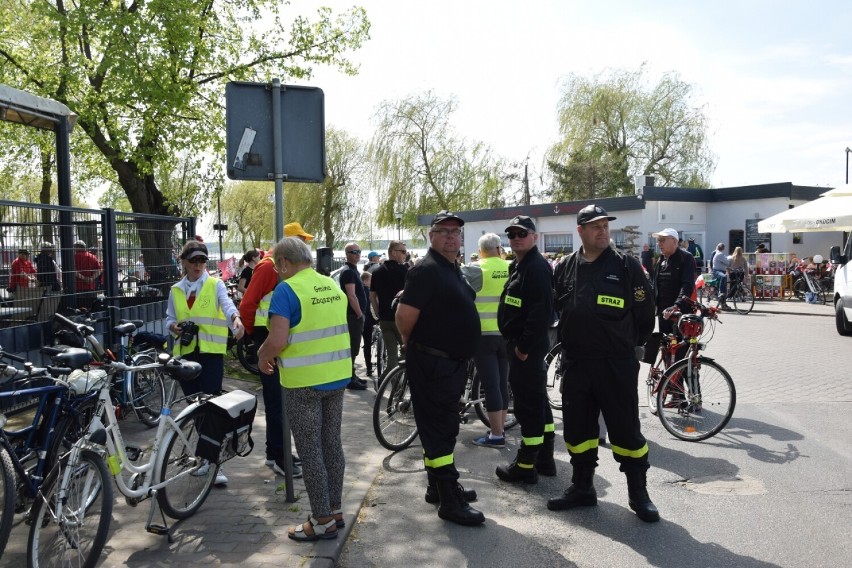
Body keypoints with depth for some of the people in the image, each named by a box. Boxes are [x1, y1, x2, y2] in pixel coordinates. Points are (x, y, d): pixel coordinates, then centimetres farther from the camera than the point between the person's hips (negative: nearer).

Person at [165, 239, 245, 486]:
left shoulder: (215, 284, -1)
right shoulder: (176, 290, 12)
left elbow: (227, 304, -20)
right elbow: (169, 318, 17)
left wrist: (236, 318, -42)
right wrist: (174, 327, -7)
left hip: (211, 353, -4)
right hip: (185, 353, 4)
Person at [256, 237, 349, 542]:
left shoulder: (287, 289, -14)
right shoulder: (333, 285, 8)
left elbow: (277, 340, -23)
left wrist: (263, 357, -2)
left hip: (304, 381, -7)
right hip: (337, 375, 7)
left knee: (310, 451, 4)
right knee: (332, 443, 16)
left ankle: (323, 520, 13)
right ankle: (335, 509, 27)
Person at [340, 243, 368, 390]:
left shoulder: (353, 270, 17)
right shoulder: (348, 271, -15)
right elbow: (351, 296, -22)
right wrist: (360, 314, -17)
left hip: (355, 315, 10)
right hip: (353, 316, -10)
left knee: (353, 347, 16)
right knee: (352, 348, -6)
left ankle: (352, 376, 25)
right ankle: (351, 381, -1)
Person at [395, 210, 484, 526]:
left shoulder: (453, 270, 14)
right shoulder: (427, 270, -16)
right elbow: (405, 316, -22)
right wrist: (412, 344, -5)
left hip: (452, 363, 10)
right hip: (432, 364, -10)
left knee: (442, 428, 18)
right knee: (439, 429, -3)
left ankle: (437, 486, 31)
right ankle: (449, 502, 4)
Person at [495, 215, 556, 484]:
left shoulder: (537, 267, -16)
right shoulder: (518, 266, 17)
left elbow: (542, 311, -25)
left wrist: (524, 346, -22)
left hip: (527, 348, -11)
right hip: (520, 344, 11)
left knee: (528, 404, -4)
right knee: (538, 401, 17)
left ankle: (526, 466, 5)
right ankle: (545, 458, 28)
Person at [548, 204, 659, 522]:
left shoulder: (626, 266, -4)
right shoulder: (566, 268, 6)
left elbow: (645, 311, 0)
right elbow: (555, 309, 17)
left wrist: (631, 343, 6)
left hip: (617, 364, -4)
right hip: (575, 362, 4)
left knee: (626, 428, 4)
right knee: (577, 427, 12)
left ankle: (638, 493, 19)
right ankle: (582, 487, 28)